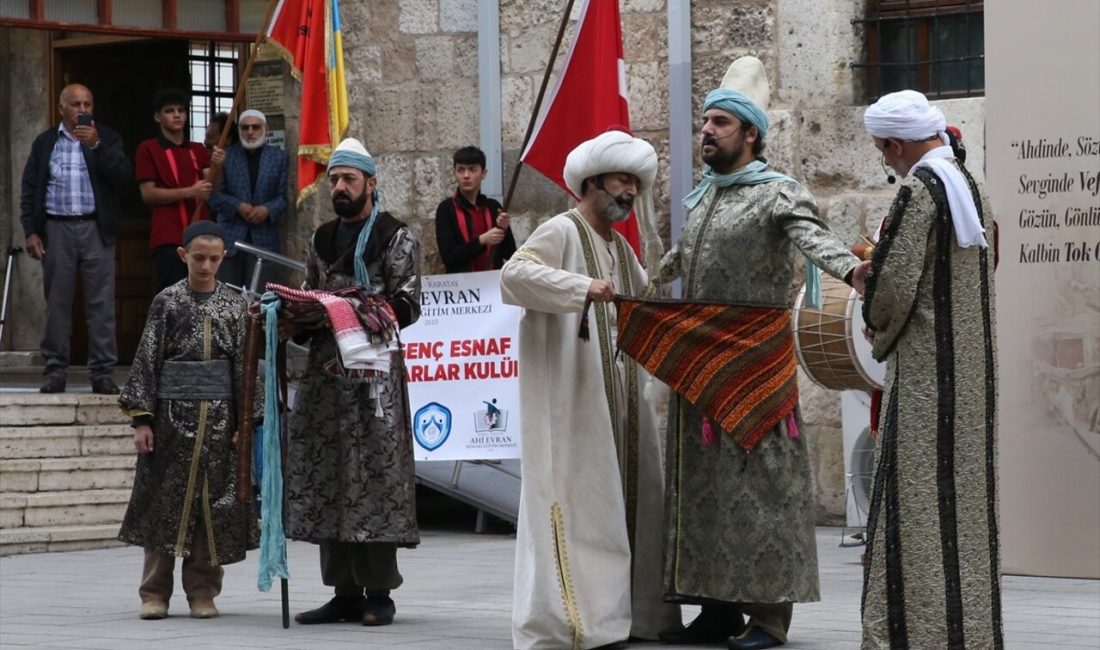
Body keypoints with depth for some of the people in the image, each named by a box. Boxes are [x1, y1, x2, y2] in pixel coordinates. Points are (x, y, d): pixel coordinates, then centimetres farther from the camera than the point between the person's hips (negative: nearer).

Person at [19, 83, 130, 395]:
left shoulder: (107, 139, 8)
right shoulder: (44, 142, 10)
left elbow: (122, 178, -5)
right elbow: (29, 190, 9)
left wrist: (96, 145, -14)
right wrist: (31, 232, -1)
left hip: (96, 230, -1)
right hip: (57, 229, 1)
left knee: (101, 304, -3)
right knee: (57, 304, 2)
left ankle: (102, 373, 0)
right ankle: (56, 371, 7)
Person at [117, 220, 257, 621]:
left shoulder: (235, 306, 5)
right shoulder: (167, 302, 2)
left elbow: (246, 365, 5)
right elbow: (146, 360, 0)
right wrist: (142, 417, -6)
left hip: (219, 416, 1)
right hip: (173, 414, -1)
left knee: (214, 504, 3)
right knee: (165, 501, 1)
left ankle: (203, 591, 11)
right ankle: (155, 593, 8)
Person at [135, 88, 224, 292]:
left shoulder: (198, 150, 19)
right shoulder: (148, 149, 3)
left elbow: (210, 189, 9)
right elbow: (148, 194, -5)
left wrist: (216, 166, -11)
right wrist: (189, 193, -15)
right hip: (168, 238, -5)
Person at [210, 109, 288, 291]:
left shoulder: (279, 157, 9)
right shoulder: (225, 155, 8)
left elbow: (284, 196, 3)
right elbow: (215, 194, 2)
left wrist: (268, 209, -15)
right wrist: (238, 206, -13)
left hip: (264, 237, 0)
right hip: (230, 236, 0)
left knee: (260, 295, -7)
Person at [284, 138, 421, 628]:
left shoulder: (396, 238, 0)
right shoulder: (321, 241, 18)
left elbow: (407, 305, -8)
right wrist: (293, 324, 1)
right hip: (326, 367, 6)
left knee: (374, 480, -7)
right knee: (325, 480, 3)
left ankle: (378, 592, -1)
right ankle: (345, 592, 9)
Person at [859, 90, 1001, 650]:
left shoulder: (918, 190, -16)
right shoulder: (969, 185, 10)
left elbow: (893, 285, -17)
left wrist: (876, 322, 4)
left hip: (927, 370, -9)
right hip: (972, 368, 9)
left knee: (920, 503, -6)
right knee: (965, 493, 11)